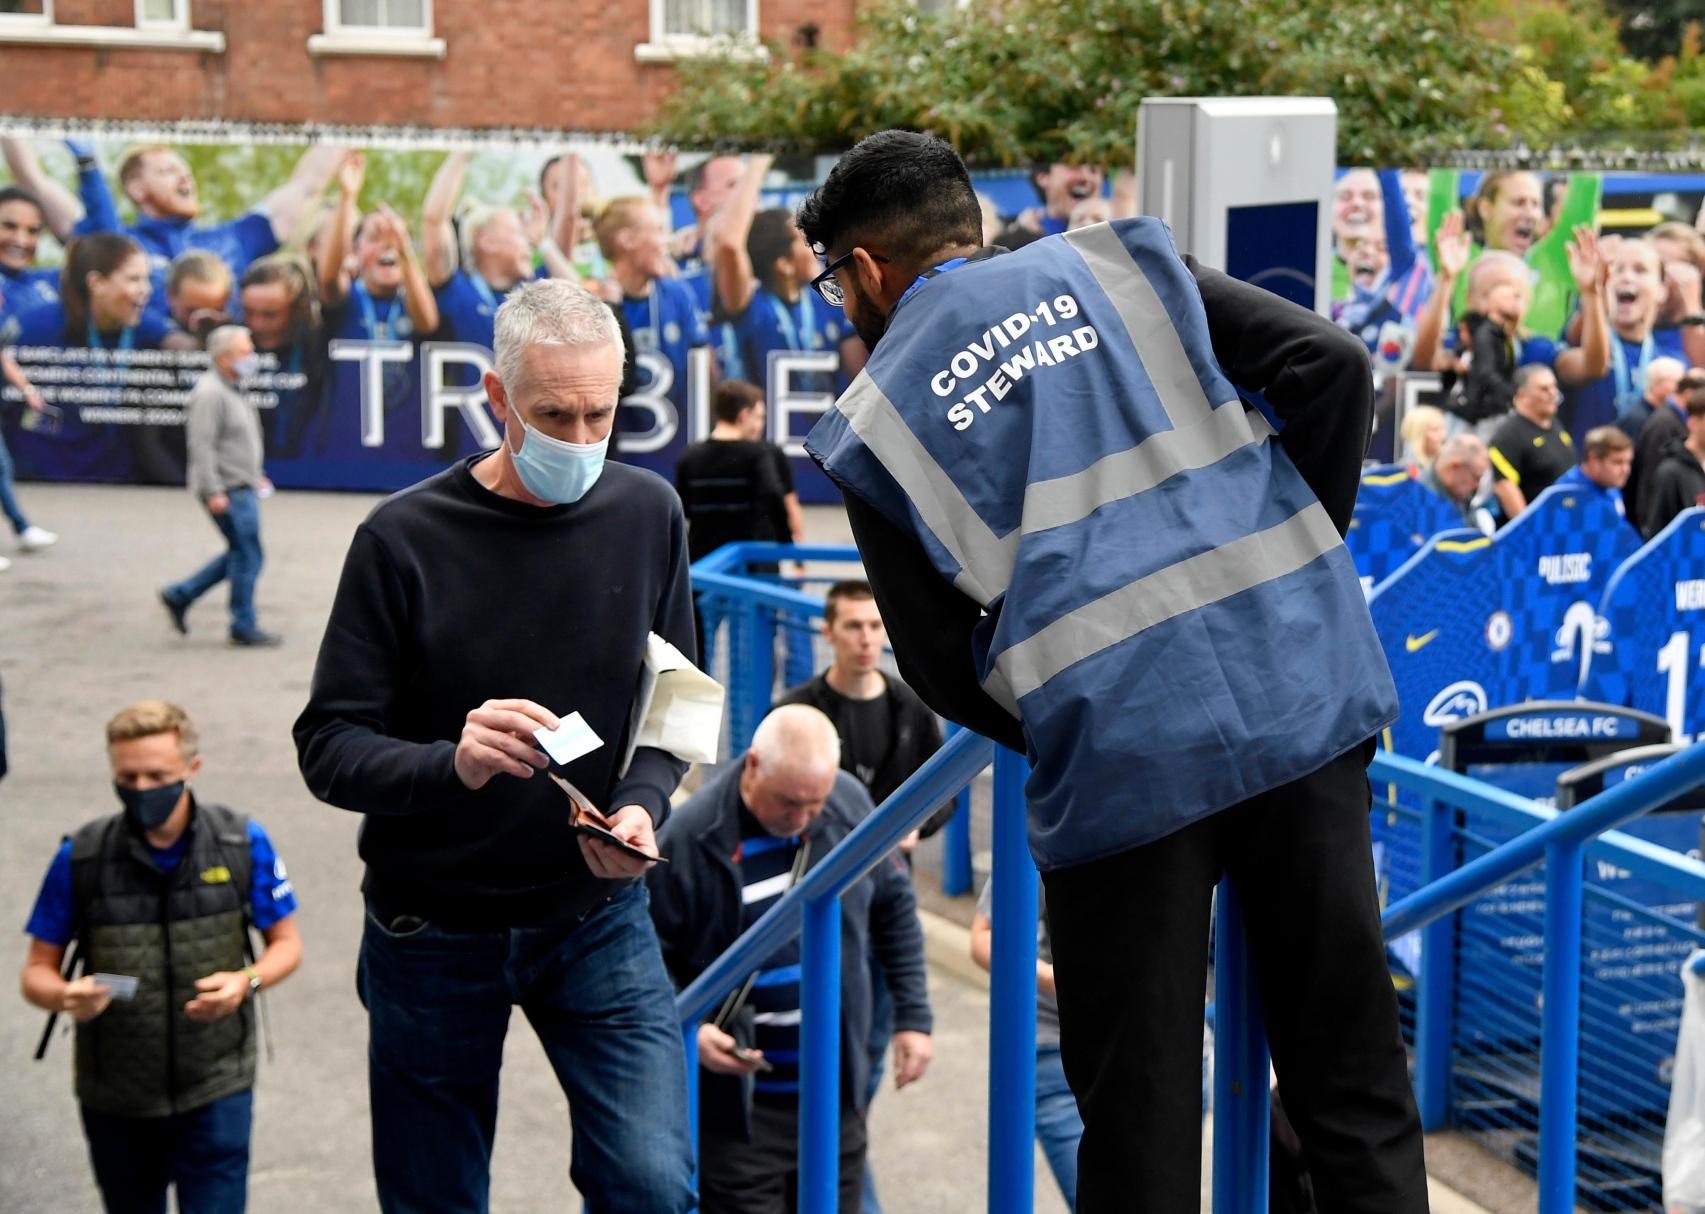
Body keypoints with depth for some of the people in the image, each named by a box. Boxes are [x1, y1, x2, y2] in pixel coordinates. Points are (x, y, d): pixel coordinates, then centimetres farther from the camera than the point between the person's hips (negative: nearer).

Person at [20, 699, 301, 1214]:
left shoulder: (243, 843, -7)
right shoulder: (80, 857, -9)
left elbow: (286, 943, 3)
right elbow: (37, 971, -2)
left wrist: (248, 981, -18)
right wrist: (65, 996, -25)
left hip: (216, 1089, -1)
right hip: (115, 1096, 1)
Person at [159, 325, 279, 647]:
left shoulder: (232, 389, 15)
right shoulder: (210, 392, -16)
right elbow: (201, 445, -22)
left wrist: (254, 475, 23)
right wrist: (214, 491, -24)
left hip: (241, 486, 10)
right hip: (227, 489, -10)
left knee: (242, 554, 15)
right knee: (247, 556, -4)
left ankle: (180, 595, 20)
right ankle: (244, 628, 6)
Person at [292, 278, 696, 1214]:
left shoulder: (647, 515, -3)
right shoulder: (405, 537, -13)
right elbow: (328, 746, -12)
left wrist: (640, 805, -15)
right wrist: (452, 763, -32)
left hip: (596, 917, 2)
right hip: (433, 932, -1)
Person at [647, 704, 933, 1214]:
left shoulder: (850, 802, -3)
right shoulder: (689, 838, -16)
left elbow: (894, 907, 13)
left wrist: (913, 1015, 9)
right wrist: (689, 1029, -24)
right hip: (738, 1110, -5)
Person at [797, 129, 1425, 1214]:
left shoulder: (874, 424, 9)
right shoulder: (1117, 264, 15)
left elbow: (940, 664, 7)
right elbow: (1330, 363, 4)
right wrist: (1304, 545, 14)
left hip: (1121, 758, -2)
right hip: (1303, 689, 3)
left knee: (1139, 1119, 8)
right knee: (1352, 1066, 11)